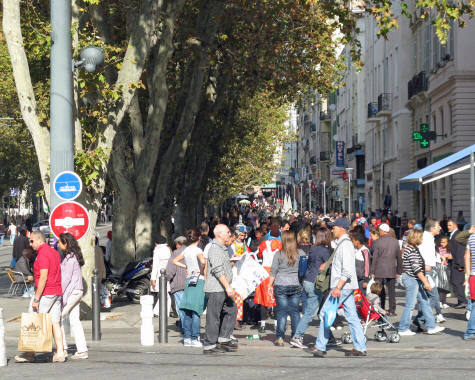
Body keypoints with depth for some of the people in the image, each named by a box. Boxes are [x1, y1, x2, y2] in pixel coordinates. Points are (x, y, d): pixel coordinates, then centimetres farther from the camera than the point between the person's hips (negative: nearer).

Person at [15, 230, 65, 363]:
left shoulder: (42, 254, -14)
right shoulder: (54, 252, 15)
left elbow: (43, 278, -20)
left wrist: (36, 299, -19)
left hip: (45, 293, -9)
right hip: (57, 292, 9)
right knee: (55, 322, 6)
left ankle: (30, 353, 4)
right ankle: (60, 353, 1)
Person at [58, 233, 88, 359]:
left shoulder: (70, 258, -15)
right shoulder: (73, 256, 14)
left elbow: (66, 278, -18)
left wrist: (61, 294, -16)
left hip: (72, 292, -9)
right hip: (77, 292, 9)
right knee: (74, 321, 9)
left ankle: (63, 349, -3)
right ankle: (82, 350, 7)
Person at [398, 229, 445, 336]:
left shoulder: (413, 249, 13)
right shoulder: (412, 251, -19)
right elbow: (417, 269, -23)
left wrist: (424, 279, 24)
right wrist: (425, 282, -22)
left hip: (415, 280, 11)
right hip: (411, 280, -11)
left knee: (425, 302, 11)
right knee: (410, 305, -3)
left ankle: (431, 327, 15)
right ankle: (403, 329, 5)